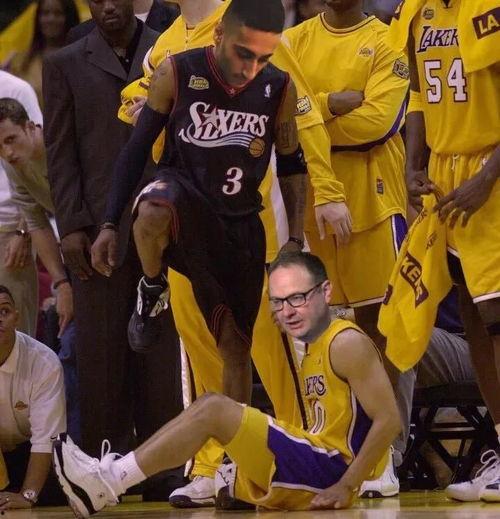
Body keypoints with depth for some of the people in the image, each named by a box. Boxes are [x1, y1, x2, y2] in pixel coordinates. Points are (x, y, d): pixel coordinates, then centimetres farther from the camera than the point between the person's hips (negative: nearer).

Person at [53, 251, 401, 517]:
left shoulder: (348, 343, -10)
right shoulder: (316, 346, 19)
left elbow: (389, 420, -17)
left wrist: (346, 487, -19)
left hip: (330, 472, -10)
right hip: (313, 472, 10)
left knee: (214, 408, -16)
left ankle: (108, 483, -16)